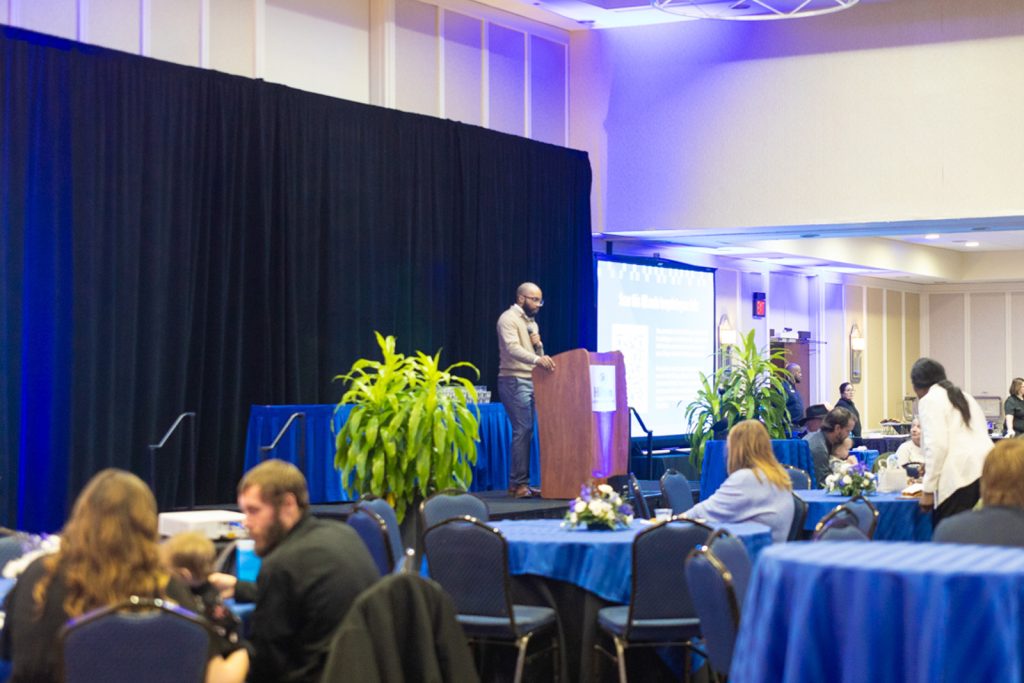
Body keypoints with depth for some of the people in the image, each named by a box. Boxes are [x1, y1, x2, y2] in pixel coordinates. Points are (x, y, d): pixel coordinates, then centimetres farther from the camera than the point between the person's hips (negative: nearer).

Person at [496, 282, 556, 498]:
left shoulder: (532, 323, 19)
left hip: (530, 382, 9)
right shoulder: (508, 319, -8)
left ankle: (518, 484, 10)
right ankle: (519, 483, -11)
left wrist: (538, 345, -1)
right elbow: (512, 348, -25)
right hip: (514, 382, -9)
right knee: (523, 430, -13)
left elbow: (540, 357, 21)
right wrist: (537, 359, -39)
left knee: (525, 432, 7)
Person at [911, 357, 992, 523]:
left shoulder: (929, 400, 2)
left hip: (960, 476, -8)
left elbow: (937, 445, -9)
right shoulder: (964, 397, 26)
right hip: (986, 472, 8)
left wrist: (928, 490, -7)